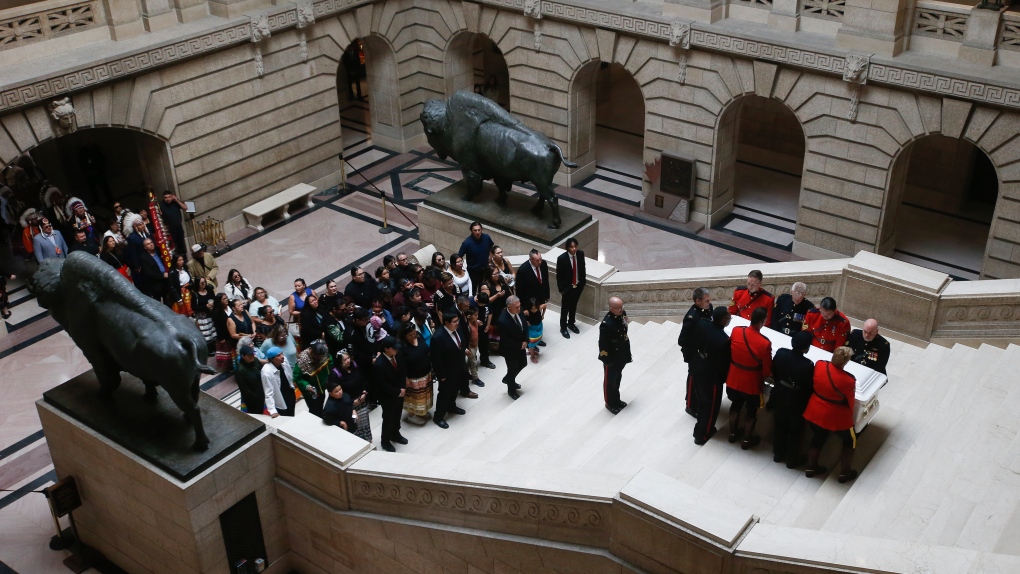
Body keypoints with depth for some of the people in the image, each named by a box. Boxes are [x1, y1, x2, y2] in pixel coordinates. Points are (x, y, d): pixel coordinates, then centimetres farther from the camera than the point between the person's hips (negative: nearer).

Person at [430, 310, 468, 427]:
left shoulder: (456, 330, -9)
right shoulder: (438, 337, -31)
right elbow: (436, 359, -24)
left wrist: (463, 364, 12)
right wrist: (441, 375, -18)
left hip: (459, 369, 7)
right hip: (447, 372, -7)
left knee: (454, 390, 27)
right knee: (445, 393, 10)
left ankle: (451, 406, 52)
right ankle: (438, 417, 28)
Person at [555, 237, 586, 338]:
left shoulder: (580, 254, -10)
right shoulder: (562, 258, -23)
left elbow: (583, 269, 4)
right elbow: (559, 275, -14)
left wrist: (583, 282, 7)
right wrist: (561, 289, -11)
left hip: (578, 286, 4)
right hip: (567, 287, -4)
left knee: (573, 306, 23)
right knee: (565, 308, 12)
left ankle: (571, 323, 43)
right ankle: (563, 327, 29)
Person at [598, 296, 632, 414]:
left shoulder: (622, 314, -7)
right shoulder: (606, 324, -32)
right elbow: (603, 345, -24)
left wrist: (627, 353, 15)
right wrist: (606, 361, -17)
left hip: (622, 356, 8)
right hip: (611, 358, -8)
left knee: (617, 379, 26)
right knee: (610, 381, 15)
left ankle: (616, 400, 45)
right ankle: (610, 403, 34)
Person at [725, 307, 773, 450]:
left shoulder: (735, 331, -16)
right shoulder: (765, 343, -28)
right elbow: (767, 369, -16)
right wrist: (762, 378, 6)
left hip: (734, 378, 4)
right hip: (752, 383, -4)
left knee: (736, 405, 26)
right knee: (751, 411, 18)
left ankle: (733, 433, 43)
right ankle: (747, 440, 34)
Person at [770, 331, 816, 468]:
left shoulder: (780, 353, -18)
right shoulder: (808, 365, -31)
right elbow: (809, 387, -17)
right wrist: (807, 403, 2)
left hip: (780, 396, 4)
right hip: (796, 402, -4)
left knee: (780, 427, 24)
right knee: (794, 431, 18)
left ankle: (778, 454, 42)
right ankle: (792, 459, 35)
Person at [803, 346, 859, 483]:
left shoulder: (819, 365, -17)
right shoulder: (848, 380, -29)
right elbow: (850, 402, -12)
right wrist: (849, 417, 7)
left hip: (814, 413, 5)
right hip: (836, 418, -5)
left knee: (818, 438, 30)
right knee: (850, 441, 23)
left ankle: (811, 468, 43)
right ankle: (844, 473, 32)